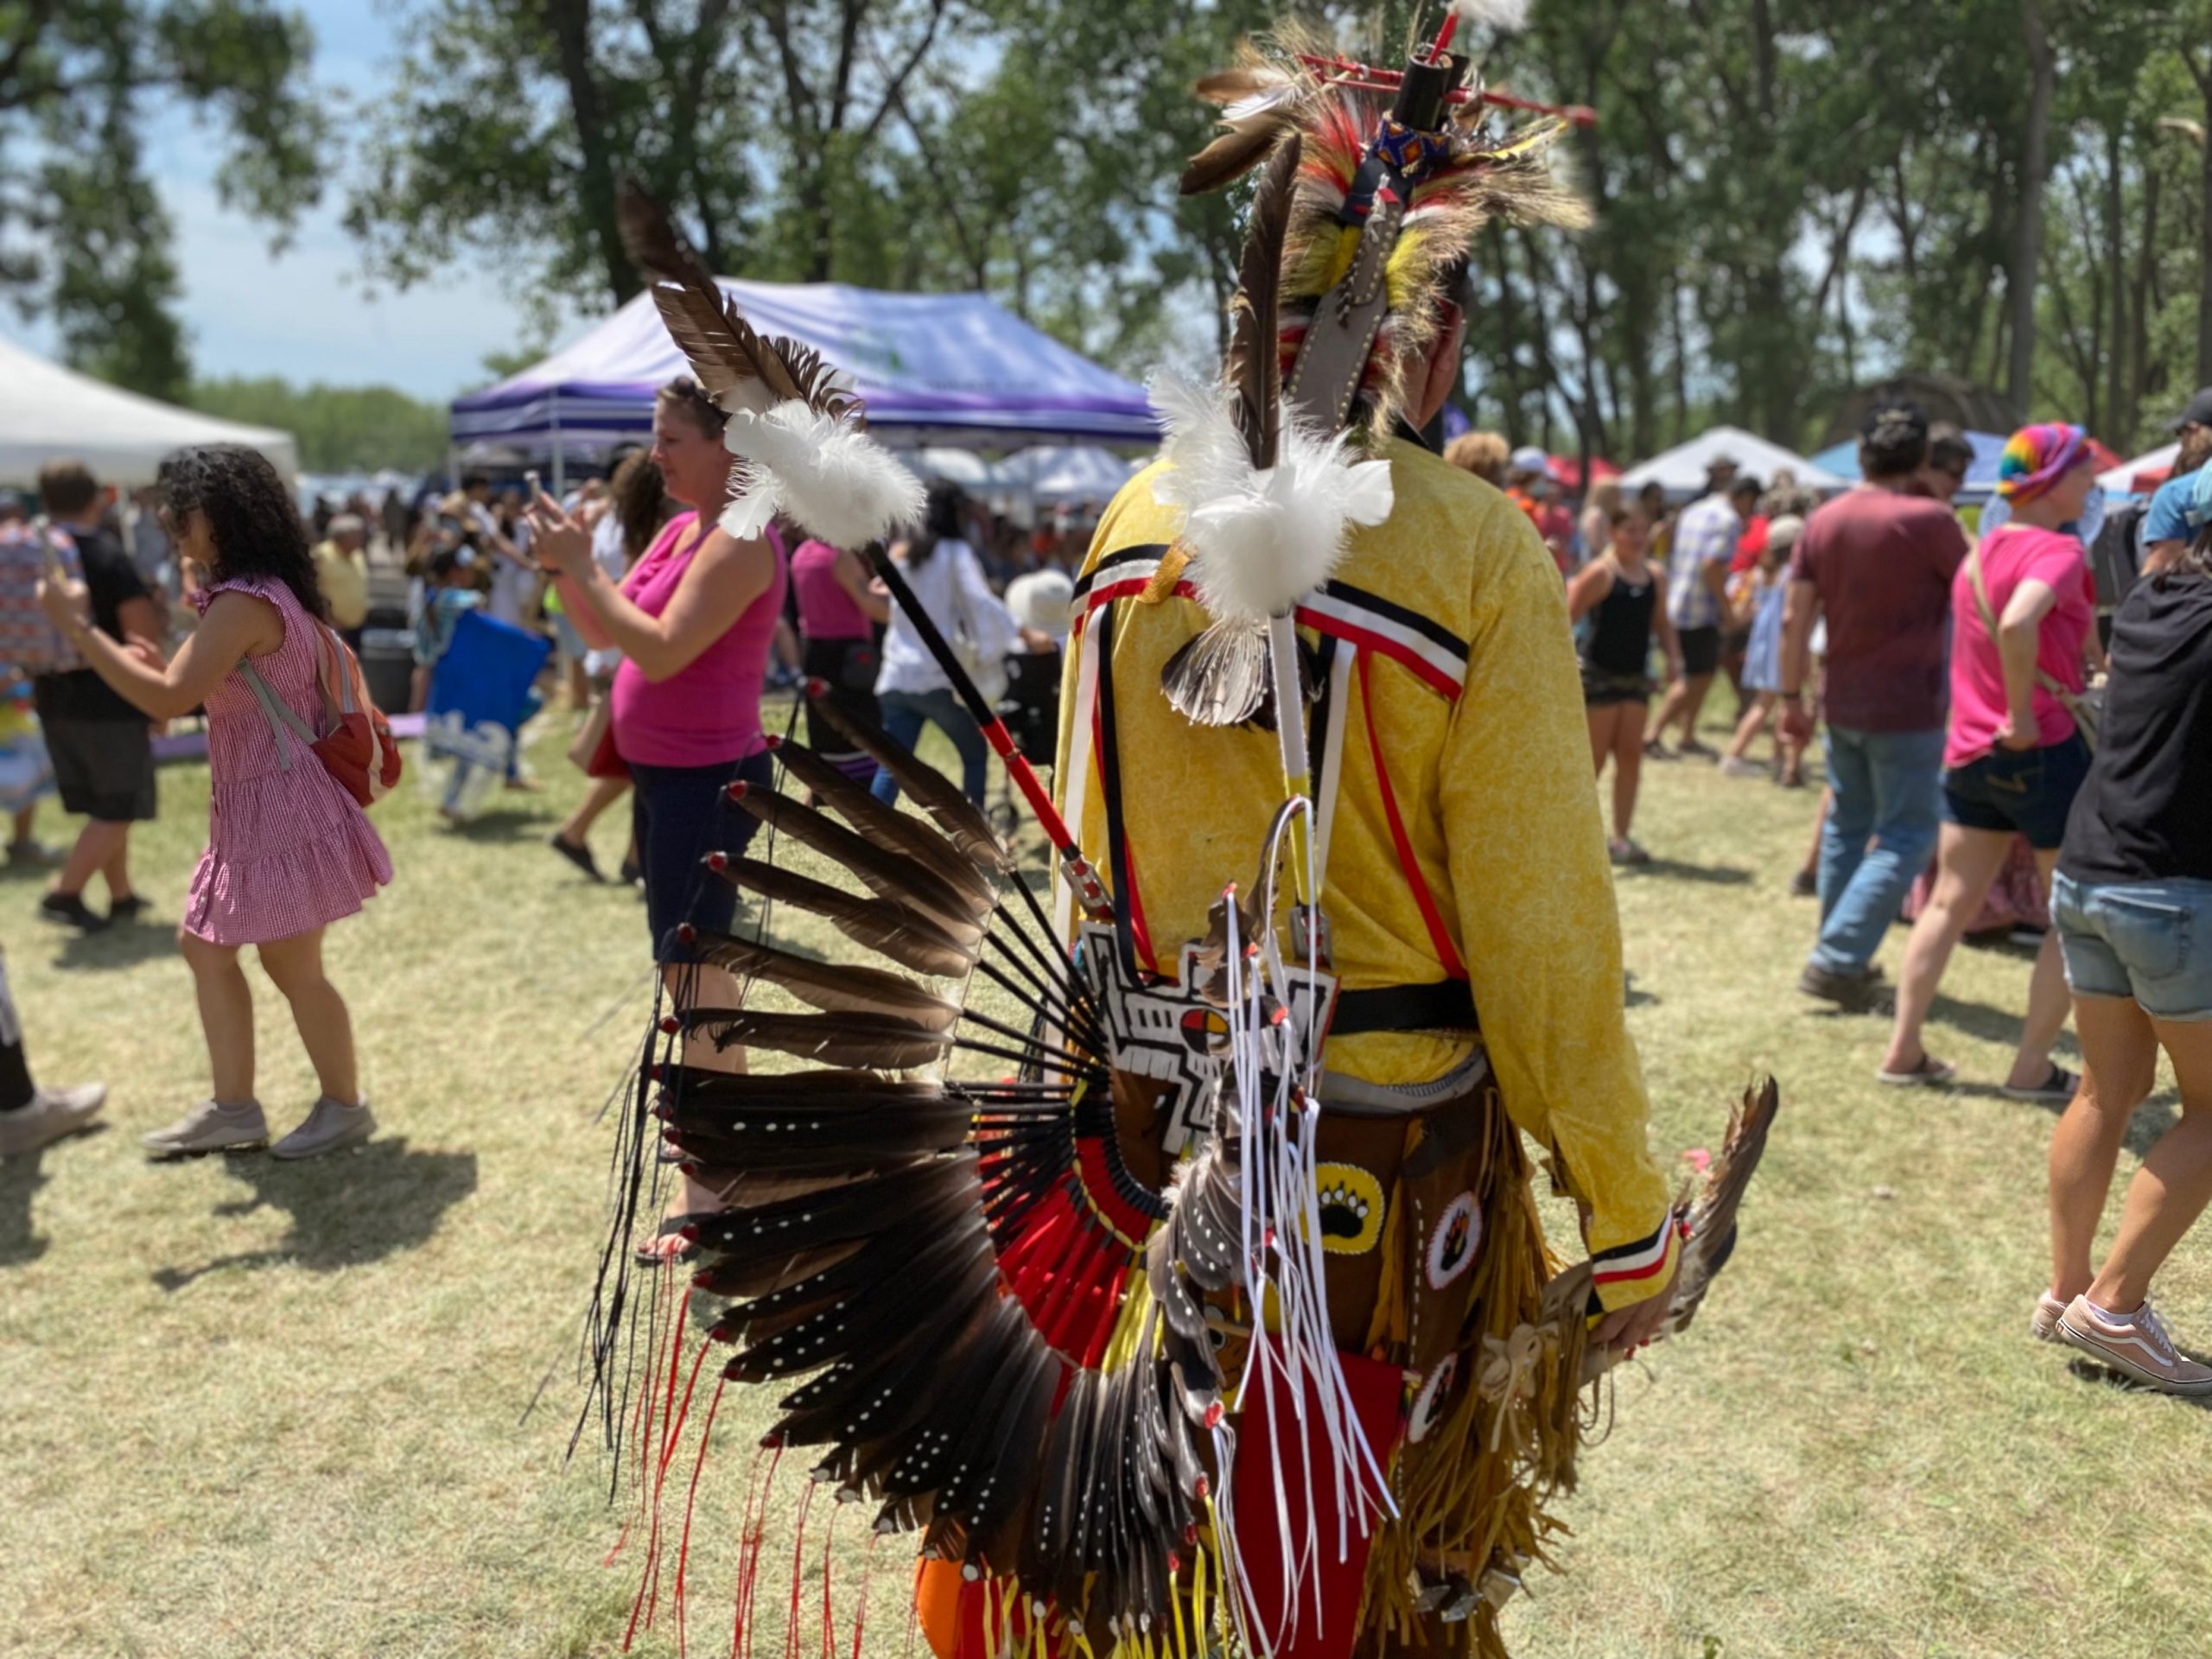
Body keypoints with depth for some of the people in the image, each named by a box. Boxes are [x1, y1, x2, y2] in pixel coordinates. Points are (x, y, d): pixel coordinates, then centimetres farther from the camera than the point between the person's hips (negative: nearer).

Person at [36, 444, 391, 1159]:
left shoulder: (244, 602, -20)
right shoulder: (263, 593, 12)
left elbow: (168, 700, -24)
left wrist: (78, 625, -16)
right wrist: (158, 662, 9)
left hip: (282, 807, -11)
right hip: (253, 807, 11)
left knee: (292, 967, 1)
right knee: (205, 945, 15)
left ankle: (345, 1105, 18)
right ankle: (232, 1108, 24)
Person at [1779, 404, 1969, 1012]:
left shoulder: (1822, 522, 3)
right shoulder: (1929, 520, -13)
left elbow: (1795, 620, 4)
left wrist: (1792, 697, 11)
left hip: (1842, 705, 6)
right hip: (1907, 711, -6)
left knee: (1846, 827, 17)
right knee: (1905, 840, 0)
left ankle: (1844, 958, 25)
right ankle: (1837, 962, -6)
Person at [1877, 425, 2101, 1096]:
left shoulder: (1980, 551, 12)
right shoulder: (2057, 551, -14)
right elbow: (2018, 623, -33)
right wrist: (2023, 714, -24)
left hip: (1969, 751, 8)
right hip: (2043, 750, -8)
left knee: (1951, 903, 14)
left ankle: (1904, 1050, 16)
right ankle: (2032, 1067, 10)